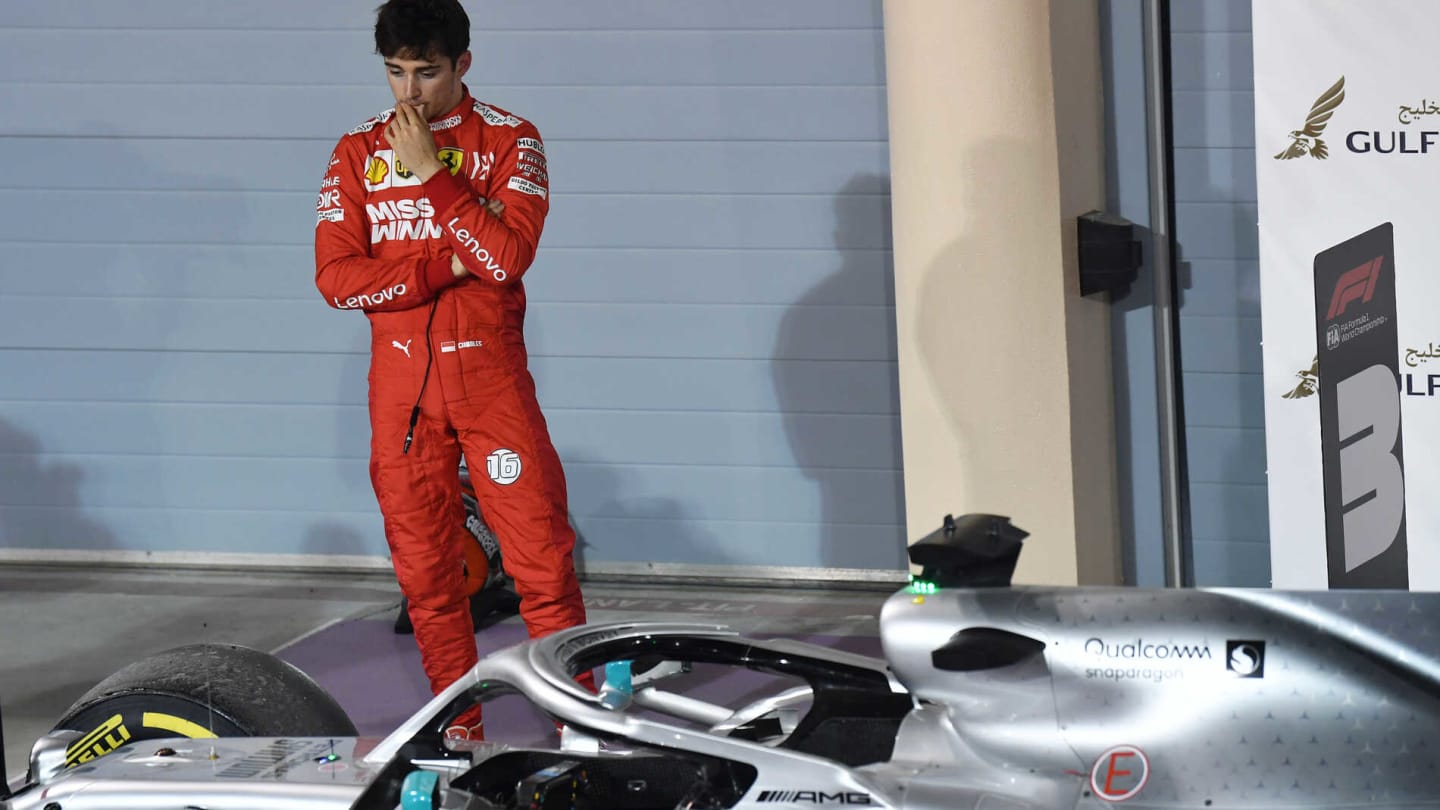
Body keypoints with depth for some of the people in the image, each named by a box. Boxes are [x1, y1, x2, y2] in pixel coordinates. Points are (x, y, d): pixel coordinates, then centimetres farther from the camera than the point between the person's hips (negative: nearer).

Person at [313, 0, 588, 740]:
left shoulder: (509, 141, 1)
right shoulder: (358, 152, 7)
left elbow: (509, 254, -15)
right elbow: (335, 276, -4)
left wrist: (429, 170, -15)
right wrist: (449, 267, -13)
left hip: (490, 379, -2)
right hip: (400, 382, 3)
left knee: (541, 556, -7)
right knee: (424, 568, 6)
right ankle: (458, 727, 16)